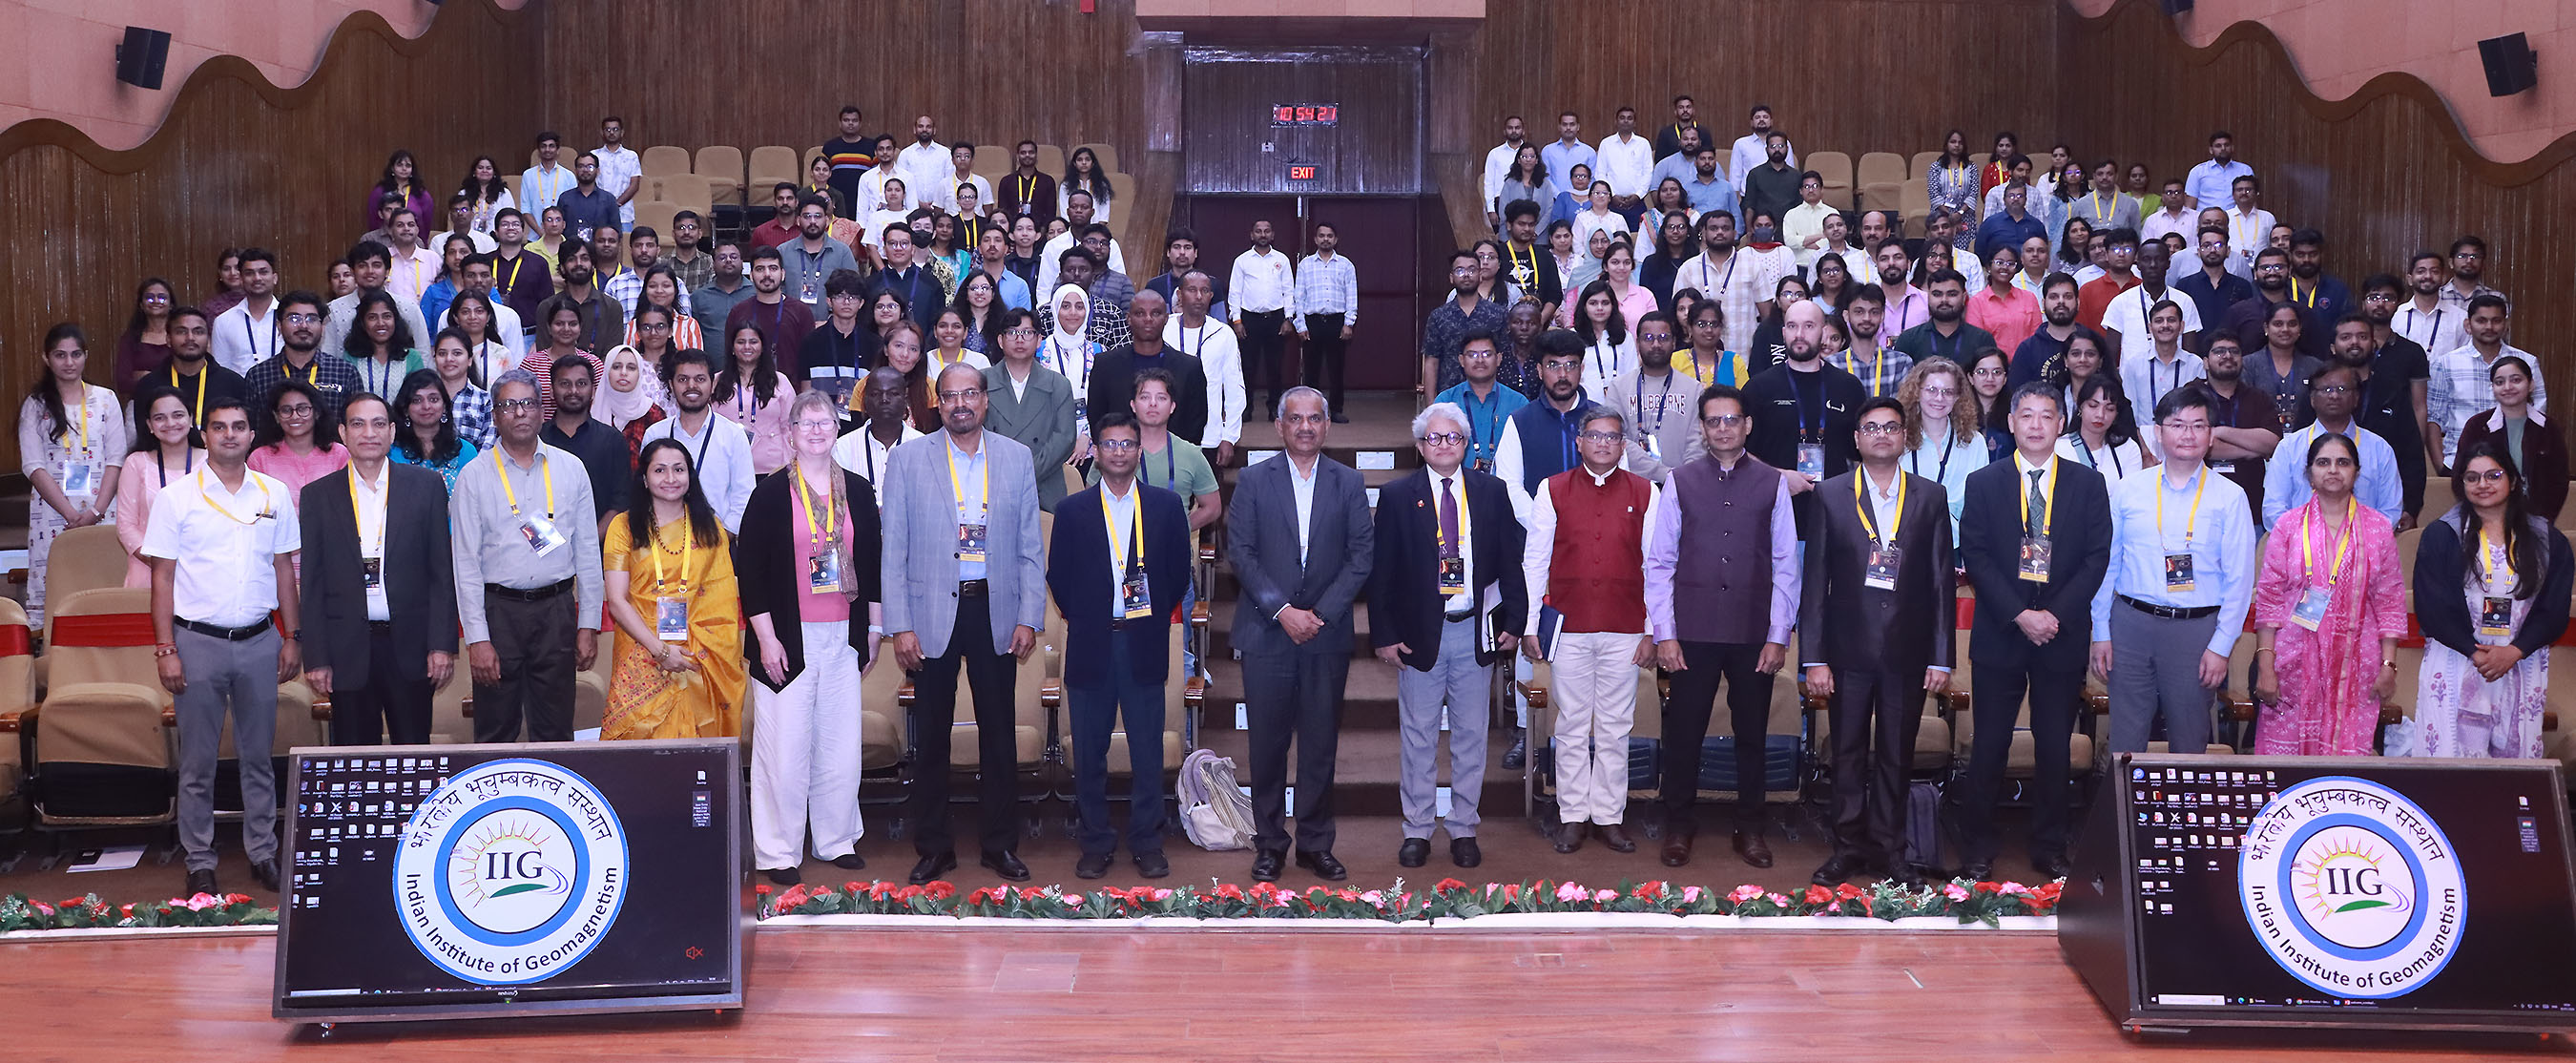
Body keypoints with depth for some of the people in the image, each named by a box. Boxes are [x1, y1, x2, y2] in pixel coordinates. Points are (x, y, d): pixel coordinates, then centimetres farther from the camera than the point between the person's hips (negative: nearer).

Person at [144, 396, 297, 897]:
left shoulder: (275, 494, 6)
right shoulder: (177, 499, -1)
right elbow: (162, 577, -1)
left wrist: (292, 637, 6)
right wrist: (166, 649, -7)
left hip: (259, 642, 2)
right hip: (198, 642, -2)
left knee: (259, 755, 9)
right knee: (197, 761, 4)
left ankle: (262, 854, 19)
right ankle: (199, 863, 13)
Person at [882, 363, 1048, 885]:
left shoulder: (1016, 458, 6)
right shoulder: (907, 459, 1)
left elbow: (1030, 546, 6)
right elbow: (894, 548, 0)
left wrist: (1030, 617, -1)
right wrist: (900, 625, -6)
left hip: (996, 611, 1)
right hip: (933, 612, -1)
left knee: (998, 733, 7)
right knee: (931, 735, 6)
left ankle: (1001, 844, 18)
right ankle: (934, 847, 16)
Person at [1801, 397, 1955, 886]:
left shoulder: (1931, 497, 5)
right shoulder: (1831, 495, 2)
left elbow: (1942, 581, 4)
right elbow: (1815, 580, 0)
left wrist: (1941, 657, -1)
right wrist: (1813, 657, -5)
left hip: (1908, 651, 1)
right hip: (1849, 649, -1)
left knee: (1896, 755, 8)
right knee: (1848, 753, 6)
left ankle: (1889, 849, 18)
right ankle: (1848, 846, 17)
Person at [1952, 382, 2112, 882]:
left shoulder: (2089, 485, 6)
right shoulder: (1984, 483, 4)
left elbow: (2097, 558, 0)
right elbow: (1974, 556, -3)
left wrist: (2055, 615, -11)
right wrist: (2019, 615, -13)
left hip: (2062, 636, 1)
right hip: (1999, 635, -1)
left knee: (2055, 748, 6)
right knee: (1989, 747, 3)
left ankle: (2050, 850, 16)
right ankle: (1977, 850, 12)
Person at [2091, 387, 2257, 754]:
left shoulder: (2230, 497, 1)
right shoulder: (2126, 491, 6)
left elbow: (2240, 579, -1)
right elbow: (2106, 565, 8)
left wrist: (2221, 646, -6)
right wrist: (2101, 634, 5)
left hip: (2196, 629, -1)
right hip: (2131, 624, 1)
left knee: (2189, 746, 7)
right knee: (2124, 743, 3)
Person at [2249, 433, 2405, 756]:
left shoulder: (2379, 528, 7)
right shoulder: (2288, 525, 5)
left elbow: (2390, 601, 7)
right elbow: (2268, 597, 3)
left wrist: (2389, 665, 0)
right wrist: (2265, 665, -4)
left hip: (2354, 665, 0)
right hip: (2295, 662, 0)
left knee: (2348, 749, -5)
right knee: (2285, 747, -4)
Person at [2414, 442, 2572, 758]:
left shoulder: (2548, 541, 9)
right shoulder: (2439, 536, 3)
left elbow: (2554, 611, 3)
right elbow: (2431, 608, -4)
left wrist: (2513, 652, -11)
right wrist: (2475, 653, -13)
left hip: (2521, 669, 2)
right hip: (2454, 666, -2)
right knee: (2450, 763, -6)